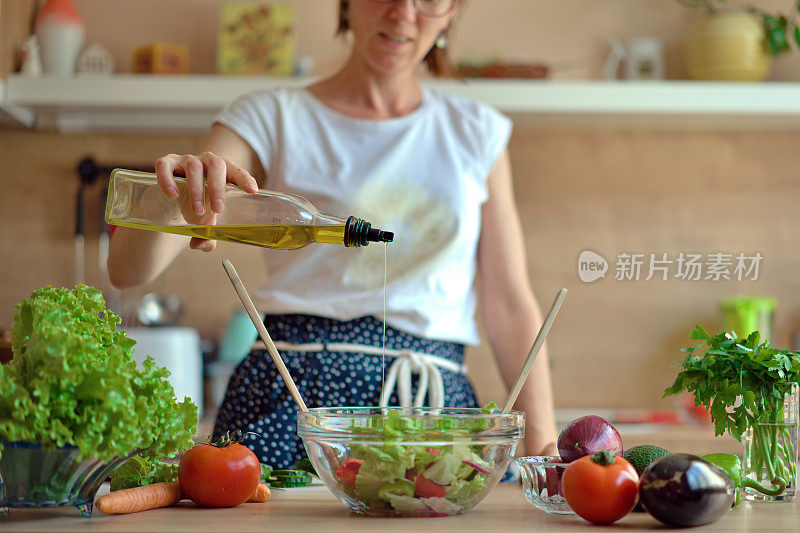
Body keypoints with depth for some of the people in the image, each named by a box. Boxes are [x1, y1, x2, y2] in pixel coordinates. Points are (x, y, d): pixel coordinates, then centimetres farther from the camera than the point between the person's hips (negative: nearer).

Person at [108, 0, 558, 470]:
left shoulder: (477, 132, 14)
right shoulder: (270, 118, 5)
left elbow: (511, 307, 13)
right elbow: (129, 269, -5)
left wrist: (541, 441, 1)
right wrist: (164, 200, -28)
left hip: (439, 402, 3)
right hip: (292, 394, -2)